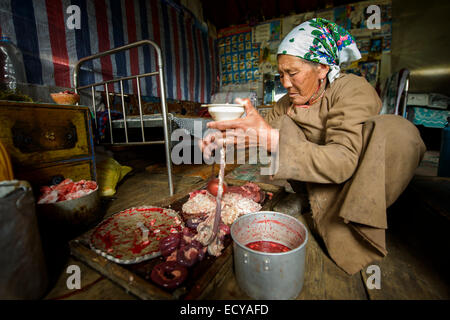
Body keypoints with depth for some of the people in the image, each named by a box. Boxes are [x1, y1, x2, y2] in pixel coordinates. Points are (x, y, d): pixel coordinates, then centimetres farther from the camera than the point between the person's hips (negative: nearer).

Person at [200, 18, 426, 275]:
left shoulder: (352, 89, -22)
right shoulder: (288, 104, -3)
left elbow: (343, 161, -37)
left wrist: (269, 136, -47)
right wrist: (226, 138, -21)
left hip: (357, 180, -3)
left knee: (397, 129, -29)